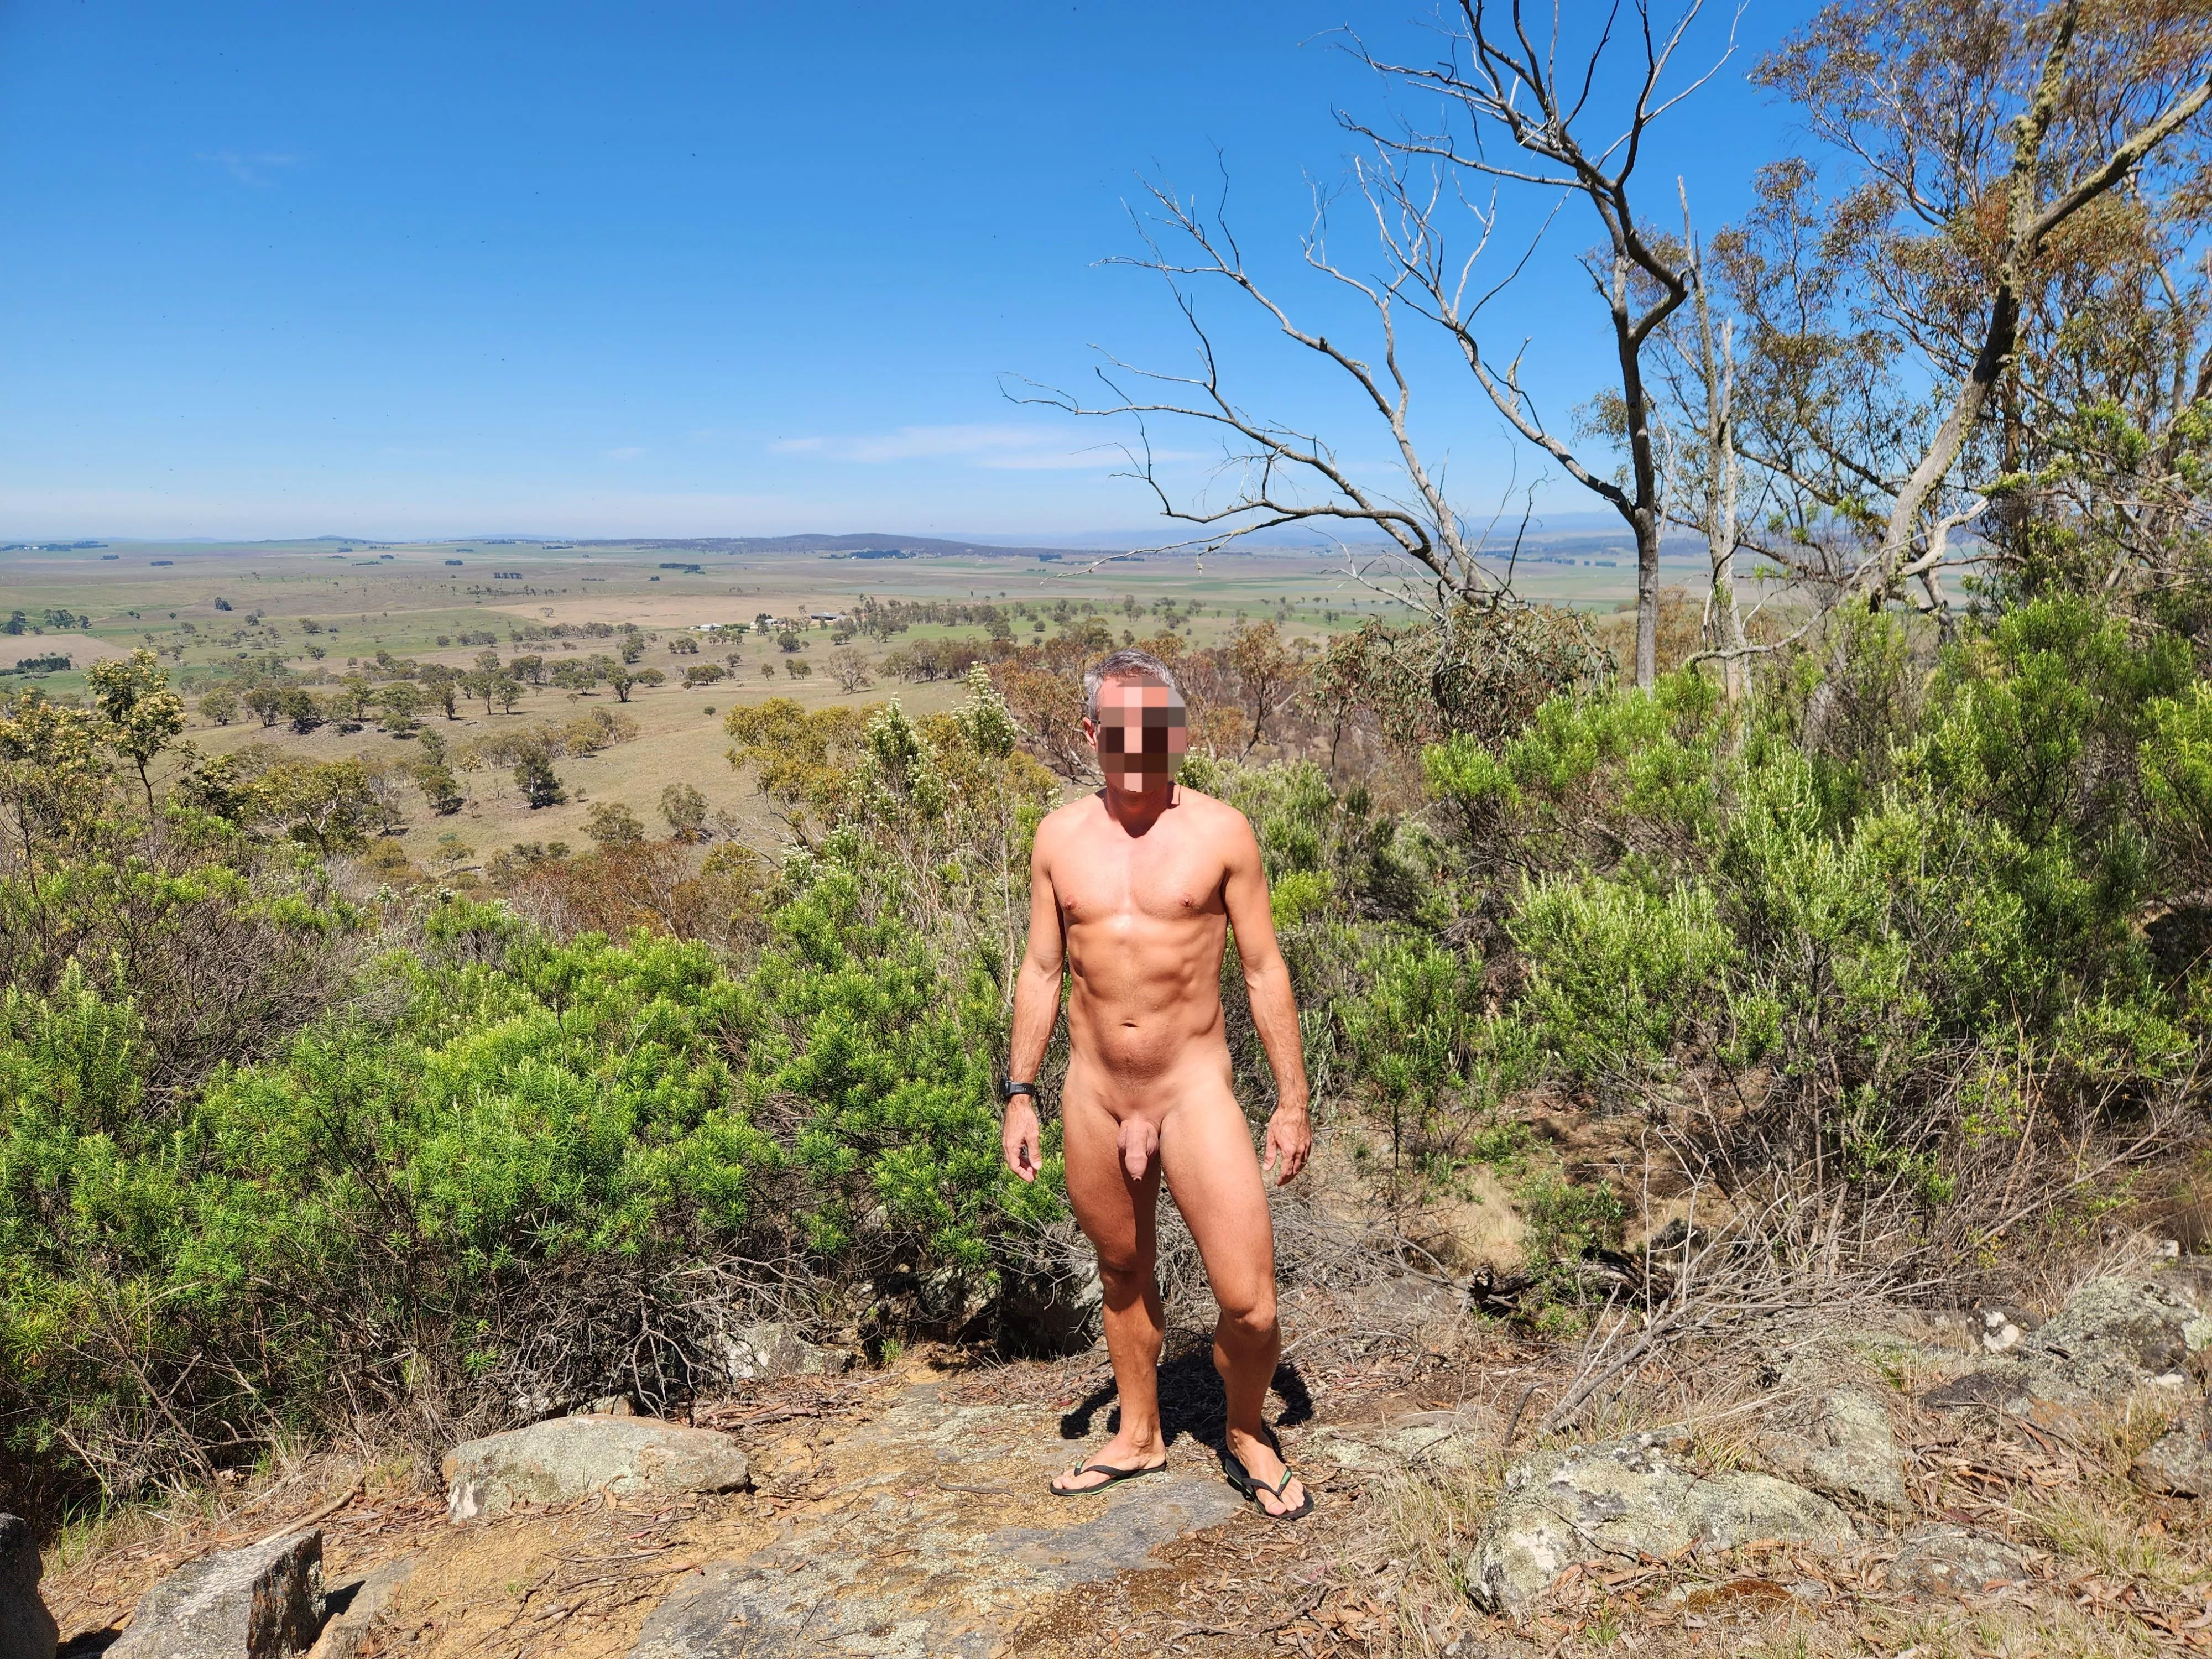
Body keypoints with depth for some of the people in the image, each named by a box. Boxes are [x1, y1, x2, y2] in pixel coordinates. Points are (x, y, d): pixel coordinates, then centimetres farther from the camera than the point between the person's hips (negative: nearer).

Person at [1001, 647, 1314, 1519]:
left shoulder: (1220, 831, -6)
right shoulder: (1059, 837, 1)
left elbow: (1263, 970, -1)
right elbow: (1042, 971, 8)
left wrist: (1292, 1101, -1)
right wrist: (1020, 1095, 7)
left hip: (1195, 1093, -2)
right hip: (1094, 1098, 3)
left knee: (1249, 1306, -5)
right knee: (1123, 1277, 20)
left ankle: (1246, 1435, 26)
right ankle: (1139, 1436, 43)